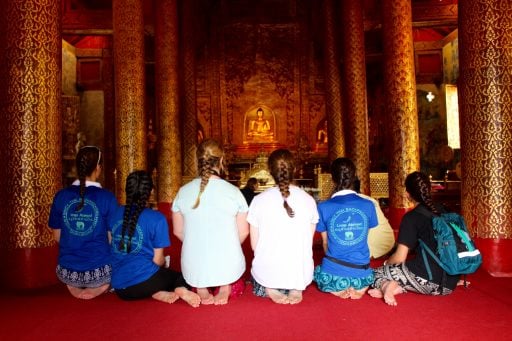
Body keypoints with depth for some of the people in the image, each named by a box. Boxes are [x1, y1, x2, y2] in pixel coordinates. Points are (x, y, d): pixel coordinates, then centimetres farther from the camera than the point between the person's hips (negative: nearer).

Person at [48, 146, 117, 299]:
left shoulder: (61, 196, -2)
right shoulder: (107, 197, -11)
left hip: (67, 273, 4)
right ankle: (100, 287, 3)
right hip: (99, 271, -4)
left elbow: (57, 237, 8)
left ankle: (74, 286, 9)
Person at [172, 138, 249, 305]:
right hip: (229, 267, -1)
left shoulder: (183, 192, -4)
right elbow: (243, 232, -2)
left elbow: (178, 231, 5)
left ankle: (201, 287, 6)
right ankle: (225, 286, 4)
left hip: (194, 270, 1)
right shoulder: (233, 191, -9)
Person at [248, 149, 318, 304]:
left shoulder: (259, 200, -8)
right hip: (301, 274, 1)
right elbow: (309, 242, 4)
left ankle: (270, 289, 4)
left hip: (267, 273, -1)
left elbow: (254, 244, -4)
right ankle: (297, 288, 5)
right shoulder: (309, 200, -4)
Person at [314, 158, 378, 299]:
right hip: (362, 275, 2)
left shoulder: (323, 207, -7)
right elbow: (363, 239, 10)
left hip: (333, 274, -2)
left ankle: (337, 289, 3)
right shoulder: (368, 205, -2)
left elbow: (325, 243, 4)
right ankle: (360, 288, 5)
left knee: (317, 271, 35)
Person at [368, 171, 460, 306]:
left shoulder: (411, 217, -7)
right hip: (449, 284, 6)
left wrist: (386, 263, 13)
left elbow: (400, 258, -7)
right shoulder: (442, 211, 11)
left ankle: (387, 286, -24)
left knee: (376, 273, 10)